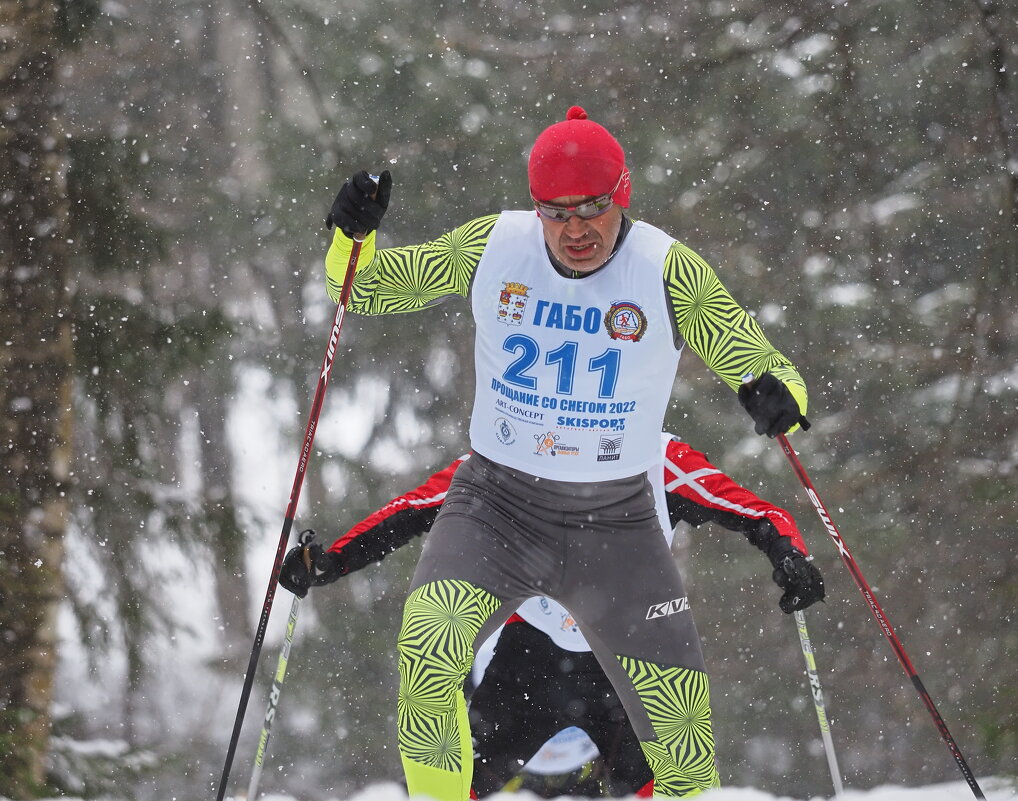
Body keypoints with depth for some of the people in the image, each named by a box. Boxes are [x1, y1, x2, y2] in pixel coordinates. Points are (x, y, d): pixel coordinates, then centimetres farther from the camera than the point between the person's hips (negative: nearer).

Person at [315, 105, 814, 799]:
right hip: (497, 509, 0)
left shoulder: (669, 272, -12)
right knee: (429, 651, -27)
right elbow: (365, 288, 5)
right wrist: (354, 236, -18)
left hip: (615, 526, 0)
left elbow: (765, 368, -9)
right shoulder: (492, 247, -7)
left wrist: (775, 396, -34)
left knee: (680, 718, -6)